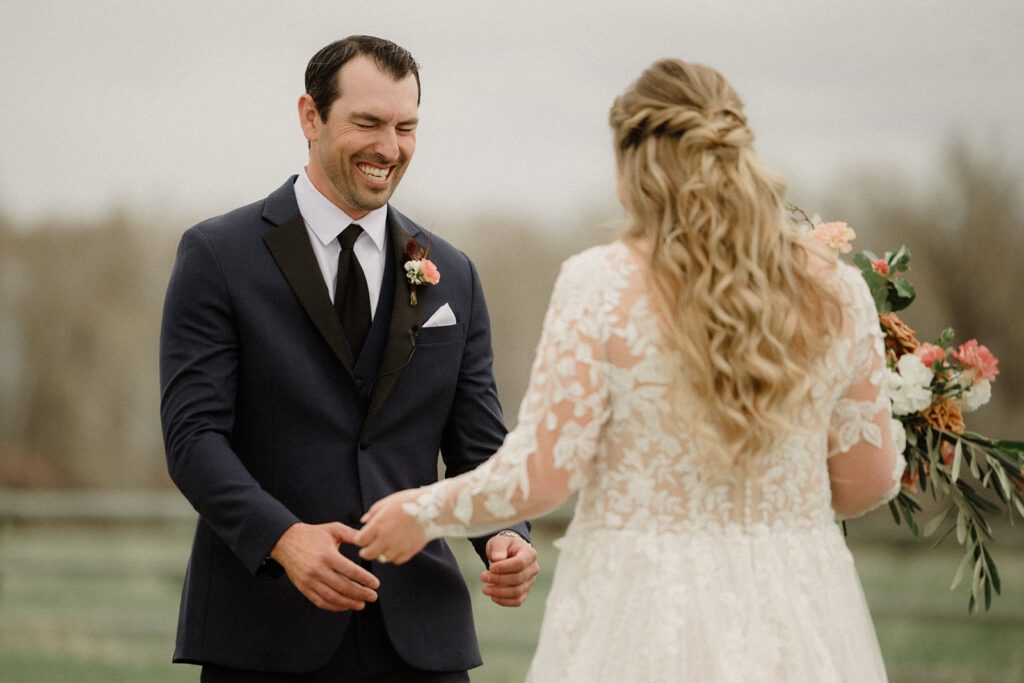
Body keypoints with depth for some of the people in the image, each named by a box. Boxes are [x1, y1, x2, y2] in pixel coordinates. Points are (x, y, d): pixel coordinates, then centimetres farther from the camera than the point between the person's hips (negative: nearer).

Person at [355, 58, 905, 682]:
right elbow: (869, 479, 7)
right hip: (800, 622, 3)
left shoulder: (603, 286, -9)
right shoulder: (835, 291, 1)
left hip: (645, 615, -3)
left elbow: (543, 475, -10)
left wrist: (426, 514, 7)